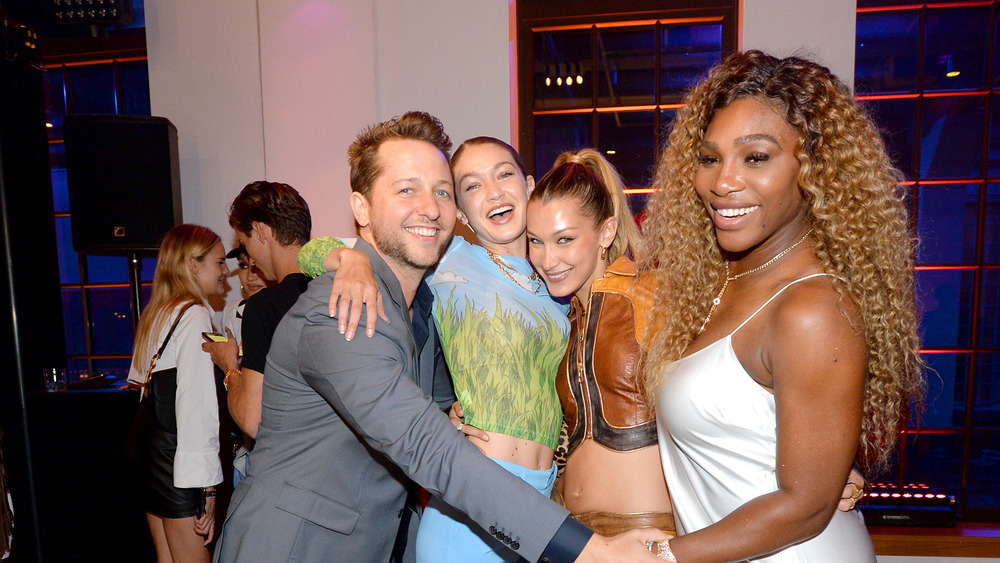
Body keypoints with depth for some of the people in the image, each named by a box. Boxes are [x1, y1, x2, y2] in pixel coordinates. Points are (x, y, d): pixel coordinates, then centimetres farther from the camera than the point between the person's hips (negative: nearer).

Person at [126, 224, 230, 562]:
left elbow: (140, 381, 19)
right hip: (179, 461, -9)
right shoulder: (195, 315, -15)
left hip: (149, 448, 9)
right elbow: (195, 404, -21)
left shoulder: (157, 312, 13)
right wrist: (206, 485, -21)